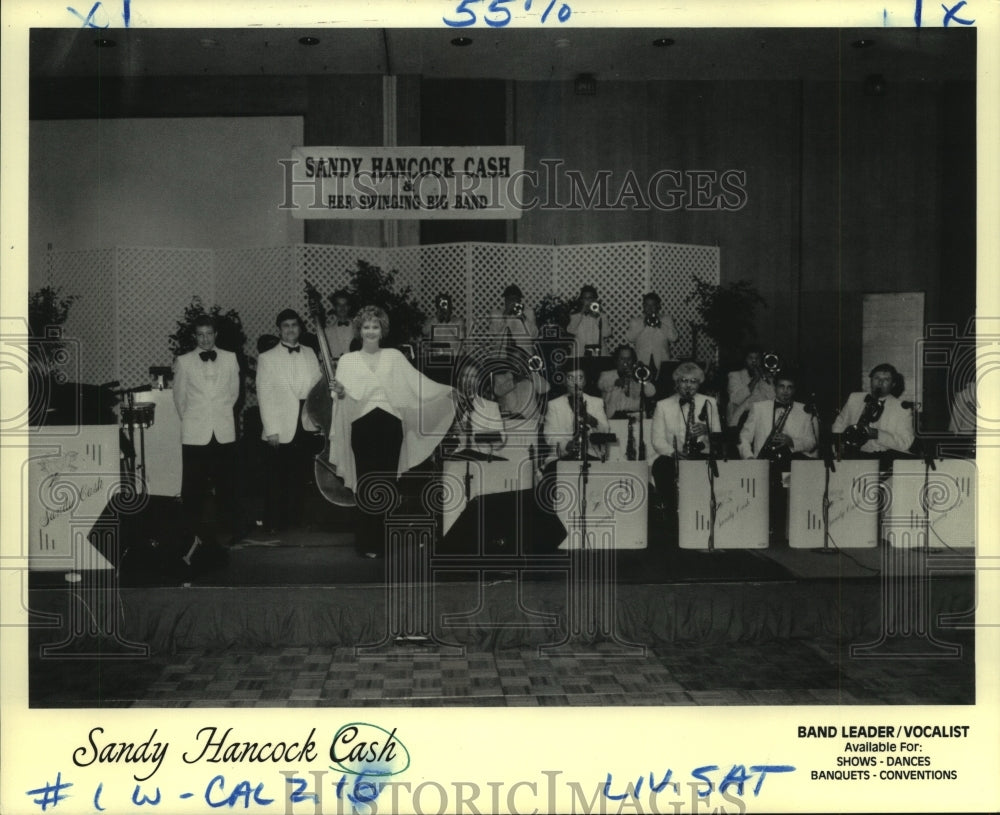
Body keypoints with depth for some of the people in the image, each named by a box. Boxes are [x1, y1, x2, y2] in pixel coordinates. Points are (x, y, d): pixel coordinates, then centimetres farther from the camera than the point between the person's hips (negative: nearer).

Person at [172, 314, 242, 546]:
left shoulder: (230, 358, 6)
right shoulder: (183, 361, 2)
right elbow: (179, 397, 9)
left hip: (224, 432, 1)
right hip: (195, 434, -1)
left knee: (225, 484, 5)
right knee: (194, 486, 0)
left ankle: (234, 528, 14)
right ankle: (197, 531, 9)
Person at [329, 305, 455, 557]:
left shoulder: (394, 356, 10)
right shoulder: (348, 360, 8)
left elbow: (417, 382, 5)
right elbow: (345, 399, 3)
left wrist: (448, 390, -4)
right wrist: (340, 393, -20)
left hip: (390, 424, 1)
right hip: (363, 425, -1)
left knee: (388, 482, 2)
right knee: (367, 484, -2)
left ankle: (384, 540, 12)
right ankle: (367, 542, 6)